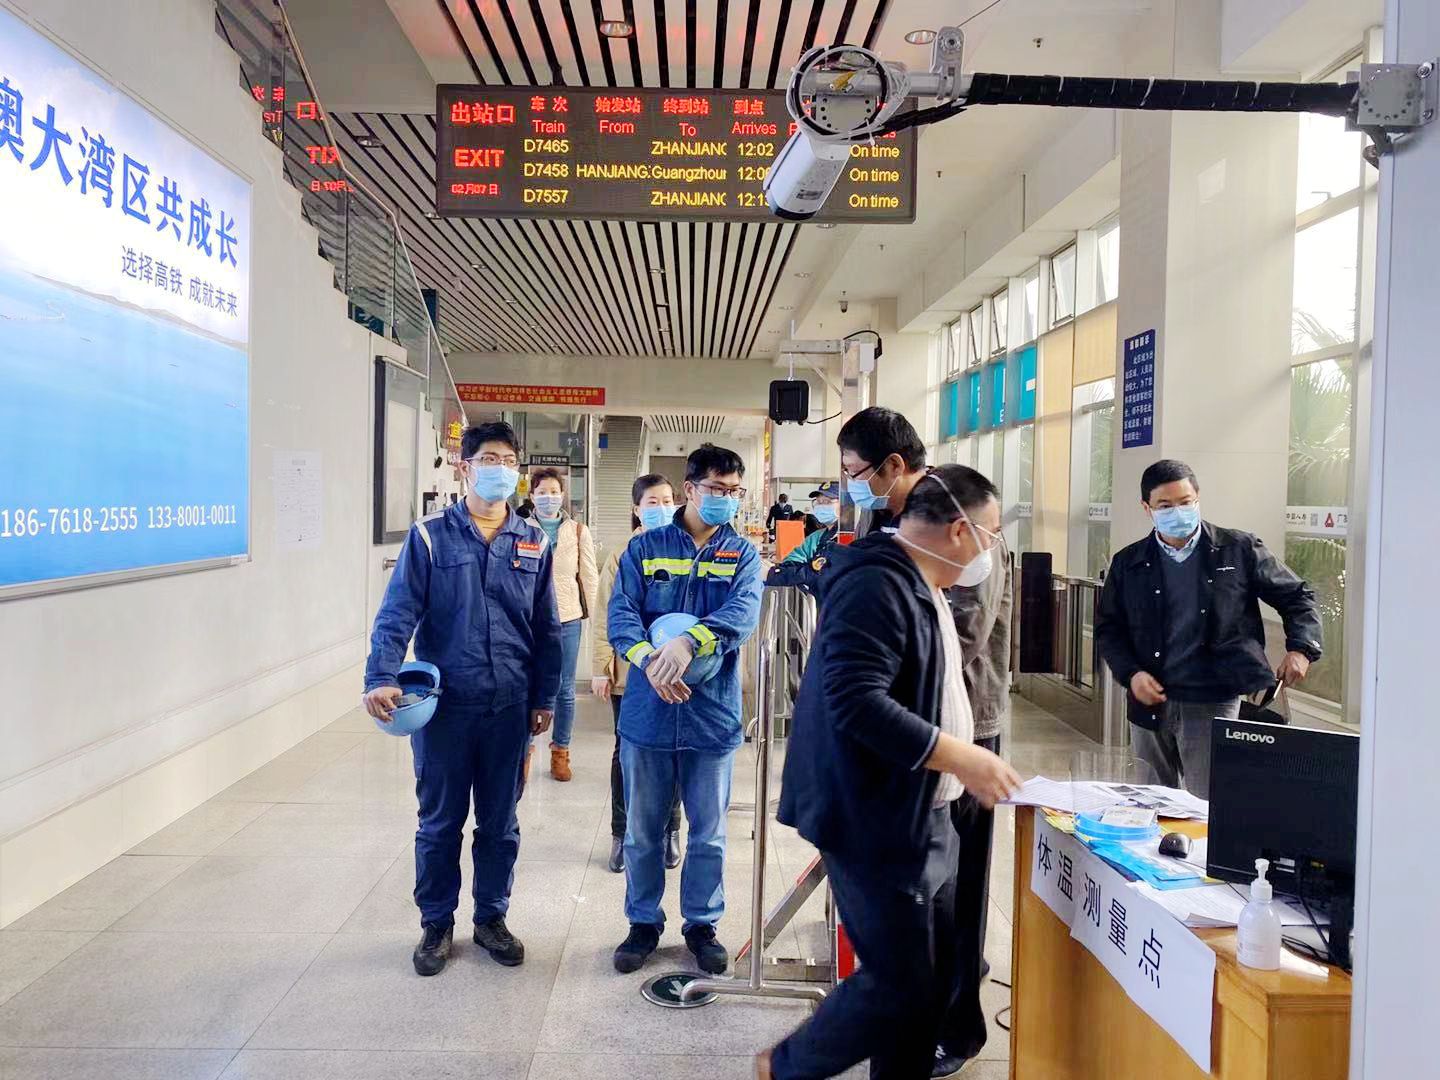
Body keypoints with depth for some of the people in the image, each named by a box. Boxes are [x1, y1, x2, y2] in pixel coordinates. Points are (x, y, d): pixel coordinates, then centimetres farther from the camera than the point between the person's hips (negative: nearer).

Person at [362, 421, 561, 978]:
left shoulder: (533, 543, 4)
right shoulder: (429, 536, -4)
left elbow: (547, 628, 8)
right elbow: (397, 613, -10)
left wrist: (544, 697, 7)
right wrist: (382, 678, -24)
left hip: (509, 708, 2)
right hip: (443, 706, -2)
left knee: (500, 824, 14)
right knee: (440, 824, 12)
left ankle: (491, 918, 33)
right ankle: (437, 925, 30)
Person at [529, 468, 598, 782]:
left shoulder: (578, 532, 5)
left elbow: (590, 577, 8)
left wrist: (589, 613, 4)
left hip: (567, 618, 1)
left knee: (565, 689, 8)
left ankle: (560, 751, 22)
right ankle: (524, 748, 19)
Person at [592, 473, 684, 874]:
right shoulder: (622, 556, 0)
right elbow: (605, 616, 0)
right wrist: (602, 668, -4)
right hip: (629, 672, 0)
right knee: (626, 754, 10)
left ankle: (669, 832, 28)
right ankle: (621, 835, 25)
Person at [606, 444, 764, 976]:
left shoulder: (743, 555, 2)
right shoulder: (645, 547, 2)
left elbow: (744, 611, -16)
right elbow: (621, 613, -10)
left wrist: (688, 642, -33)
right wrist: (648, 659, -30)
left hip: (712, 713, 0)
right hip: (647, 711, 0)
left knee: (708, 832, 14)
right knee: (642, 829, 13)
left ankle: (702, 923, 33)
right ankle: (644, 921, 32)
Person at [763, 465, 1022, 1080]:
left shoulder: (919, 584, 14)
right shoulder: (877, 586, -20)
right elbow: (856, 701, -29)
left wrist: (965, 759, 15)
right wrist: (960, 758, -25)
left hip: (919, 813, 10)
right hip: (878, 820, -10)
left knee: (936, 972, 15)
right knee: (900, 982, -1)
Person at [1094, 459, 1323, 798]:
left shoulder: (1238, 550, 1)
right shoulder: (1128, 564, 5)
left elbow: (1297, 597, 8)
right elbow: (1107, 628, 9)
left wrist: (1301, 649, -7)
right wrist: (1131, 673, -6)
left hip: (1215, 704, -3)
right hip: (1150, 704, 3)